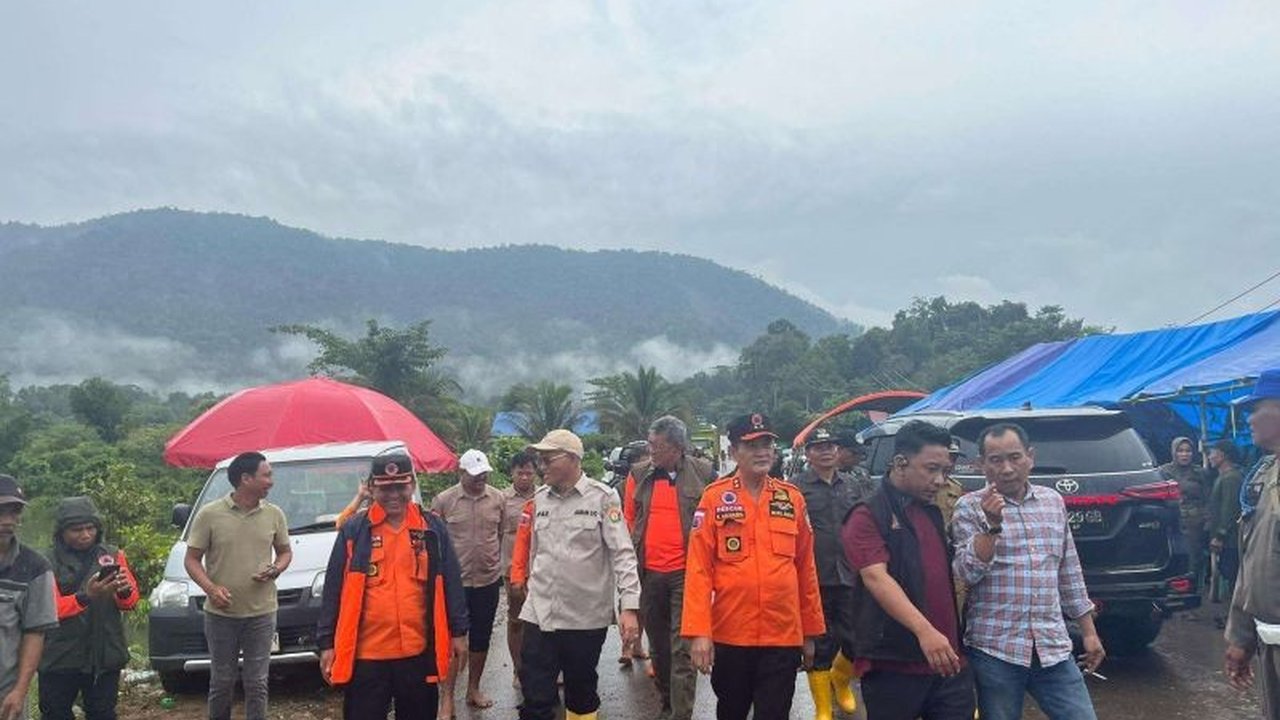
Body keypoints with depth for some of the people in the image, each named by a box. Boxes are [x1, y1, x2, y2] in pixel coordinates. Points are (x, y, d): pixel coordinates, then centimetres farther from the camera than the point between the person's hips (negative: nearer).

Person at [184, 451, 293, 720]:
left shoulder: (274, 514, 2)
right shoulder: (210, 514, -6)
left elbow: (285, 551, 14)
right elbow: (192, 560, -2)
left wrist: (276, 569, -9)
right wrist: (210, 588, -19)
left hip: (262, 613, 2)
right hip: (221, 613, -1)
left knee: (256, 683, 6)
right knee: (222, 681, 11)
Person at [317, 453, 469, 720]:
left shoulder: (433, 527, 3)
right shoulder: (354, 530, 0)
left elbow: (451, 583, 6)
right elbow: (334, 589, 2)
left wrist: (458, 632, 4)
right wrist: (327, 643, 0)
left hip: (418, 651, 1)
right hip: (365, 653, -1)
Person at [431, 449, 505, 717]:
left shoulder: (498, 498, -1)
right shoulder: (443, 500, -7)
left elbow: (502, 534, 9)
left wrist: (498, 564, 9)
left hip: (489, 580, 3)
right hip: (455, 581, -3)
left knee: (481, 638, 15)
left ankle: (473, 689, 30)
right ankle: (447, 698, 10)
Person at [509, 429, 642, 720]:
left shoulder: (603, 497, -8)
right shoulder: (539, 499, 7)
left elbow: (622, 553, -11)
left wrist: (629, 606, -17)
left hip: (587, 615, -3)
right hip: (540, 613, 3)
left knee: (582, 691, 15)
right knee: (535, 697, 1)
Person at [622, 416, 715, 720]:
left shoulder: (703, 473, -3)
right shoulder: (638, 474, 5)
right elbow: (628, 521, 12)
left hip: (687, 572, -4)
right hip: (649, 573, 4)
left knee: (683, 649, -6)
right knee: (658, 644, 16)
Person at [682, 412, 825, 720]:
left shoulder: (792, 498, 3)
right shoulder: (715, 497, -5)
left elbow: (806, 568, 8)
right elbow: (698, 568, -8)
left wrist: (811, 631, 10)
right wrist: (698, 631, -14)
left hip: (784, 636, 1)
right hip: (730, 634, -1)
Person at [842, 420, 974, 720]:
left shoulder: (934, 513, 15)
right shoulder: (868, 516, -8)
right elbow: (875, 577, -23)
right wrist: (924, 630, -35)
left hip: (949, 663, 6)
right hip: (893, 665, -6)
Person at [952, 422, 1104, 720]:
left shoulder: (1054, 501, 10)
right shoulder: (970, 507, -4)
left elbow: (1070, 572, 16)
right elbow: (967, 573, -14)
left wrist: (1089, 632, 15)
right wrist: (992, 525, -24)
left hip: (1054, 647, 4)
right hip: (994, 650, -4)